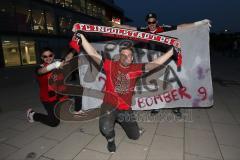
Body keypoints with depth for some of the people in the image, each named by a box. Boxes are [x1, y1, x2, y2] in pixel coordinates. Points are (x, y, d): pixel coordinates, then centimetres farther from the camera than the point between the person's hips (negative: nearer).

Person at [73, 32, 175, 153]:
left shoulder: (136, 69, -3)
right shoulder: (110, 65, -9)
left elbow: (155, 63, -6)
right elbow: (93, 54, -14)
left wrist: (172, 51, -10)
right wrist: (81, 37, -20)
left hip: (126, 108, 3)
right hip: (109, 105, -3)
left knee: (135, 136, 13)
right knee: (106, 129, -31)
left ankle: (120, 120, 43)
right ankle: (110, 139, 10)